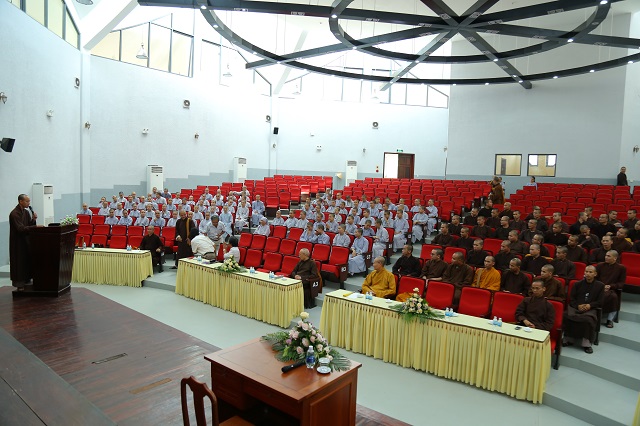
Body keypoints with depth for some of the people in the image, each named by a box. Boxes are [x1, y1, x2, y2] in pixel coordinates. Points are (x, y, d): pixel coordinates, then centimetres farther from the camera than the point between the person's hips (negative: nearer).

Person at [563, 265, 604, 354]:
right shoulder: (578, 284, 17)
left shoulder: (600, 285, 13)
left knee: (588, 319, -36)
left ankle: (586, 343, -22)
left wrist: (590, 305, -12)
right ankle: (568, 339, -19)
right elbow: (571, 298, 13)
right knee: (566, 315, -31)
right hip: (575, 307, 2)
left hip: (590, 309, -2)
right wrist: (578, 306, -8)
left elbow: (600, 302, 7)